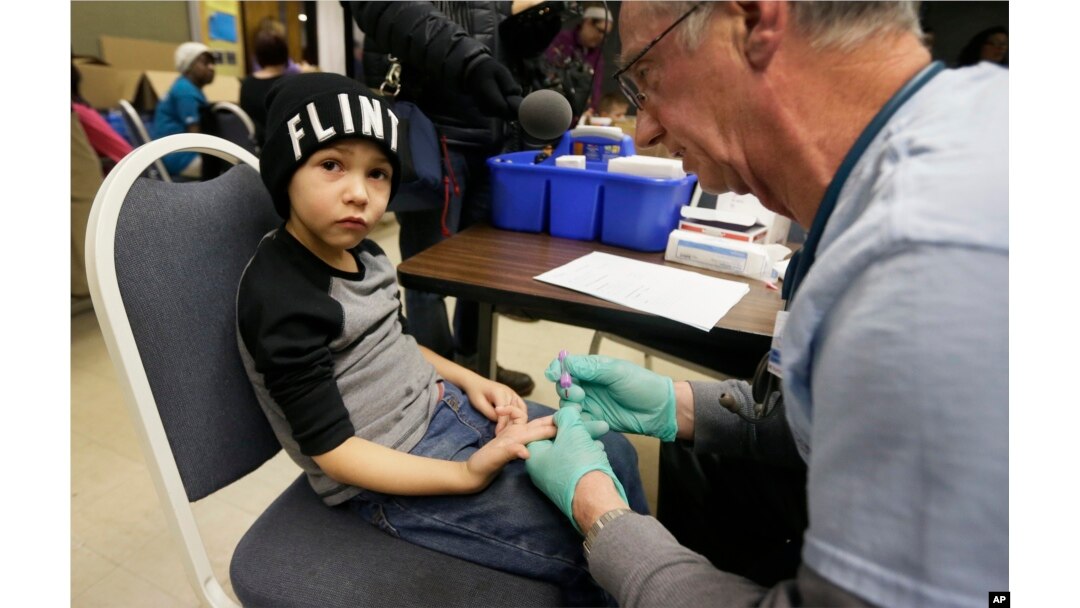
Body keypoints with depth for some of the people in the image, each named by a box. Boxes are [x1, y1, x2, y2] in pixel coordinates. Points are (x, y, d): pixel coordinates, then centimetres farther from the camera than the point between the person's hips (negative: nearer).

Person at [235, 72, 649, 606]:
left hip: (441, 407, 8)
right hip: (387, 477, -8)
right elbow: (332, 451, -22)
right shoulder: (281, 299, -23)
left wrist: (469, 380, 2)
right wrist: (468, 475, -28)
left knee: (613, 456, 9)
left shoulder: (358, 250, 3)